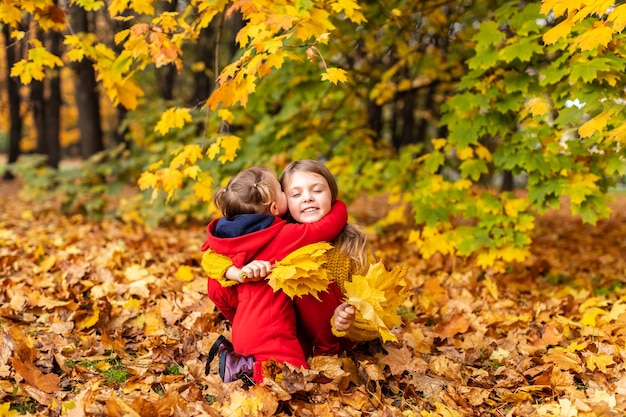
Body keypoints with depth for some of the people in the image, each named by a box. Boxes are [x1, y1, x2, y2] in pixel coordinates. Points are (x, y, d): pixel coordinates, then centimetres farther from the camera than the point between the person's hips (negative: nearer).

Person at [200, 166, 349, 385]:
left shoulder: (230, 238, 6)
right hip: (270, 334, -8)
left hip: (244, 331, 8)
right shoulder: (285, 235, -14)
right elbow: (331, 225, -8)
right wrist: (338, 203, 14)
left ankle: (232, 354, 7)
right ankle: (246, 369, -12)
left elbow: (216, 291, 10)